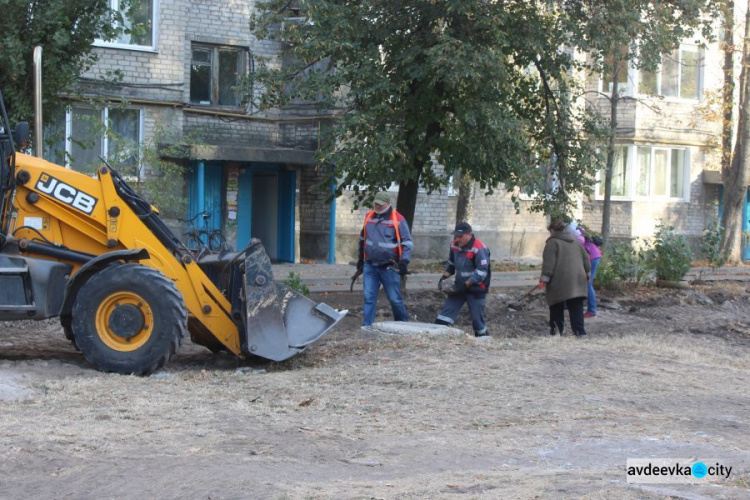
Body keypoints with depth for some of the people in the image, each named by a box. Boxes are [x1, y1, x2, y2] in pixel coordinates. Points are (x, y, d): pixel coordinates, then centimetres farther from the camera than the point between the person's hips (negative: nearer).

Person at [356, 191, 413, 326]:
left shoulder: (398, 219, -7)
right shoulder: (369, 217, 9)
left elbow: (407, 242, -5)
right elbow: (362, 239, 23)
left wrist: (404, 262, -15)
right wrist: (361, 259, 25)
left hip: (389, 268, -4)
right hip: (370, 266, 4)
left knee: (395, 299, 3)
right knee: (369, 298, 1)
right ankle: (367, 327, 4)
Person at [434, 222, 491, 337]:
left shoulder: (479, 249, -21)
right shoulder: (455, 245, 2)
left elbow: (481, 272, -22)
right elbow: (451, 263, 18)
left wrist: (466, 285, -24)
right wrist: (444, 277, 2)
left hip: (476, 290, -6)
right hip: (460, 287, 7)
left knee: (477, 319, 2)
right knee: (446, 311, -3)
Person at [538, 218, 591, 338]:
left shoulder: (552, 242, -3)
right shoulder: (576, 241, 17)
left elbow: (548, 263, -12)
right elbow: (586, 259, 20)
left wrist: (544, 279, -12)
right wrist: (586, 274, 29)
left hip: (560, 282, -5)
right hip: (577, 280, 5)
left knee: (557, 308, 7)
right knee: (576, 307, 1)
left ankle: (556, 330, 11)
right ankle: (580, 332, -8)